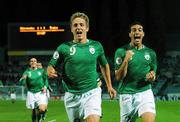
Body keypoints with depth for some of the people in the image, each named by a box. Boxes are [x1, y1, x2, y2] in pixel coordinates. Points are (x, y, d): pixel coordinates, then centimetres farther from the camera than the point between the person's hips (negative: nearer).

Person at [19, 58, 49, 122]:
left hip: (40, 92, 0)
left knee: (42, 109, -17)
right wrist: (23, 78, -30)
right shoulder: (27, 72, 0)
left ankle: (39, 116, 15)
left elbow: (46, 79, 17)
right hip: (31, 93, 0)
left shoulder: (41, 71, 4)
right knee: (33, 111, 2)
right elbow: (22, 83, -9)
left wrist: (45, 87, 0)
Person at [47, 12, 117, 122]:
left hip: (92, 93, -1)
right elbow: (51, 66, 3)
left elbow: (105, 65, 19)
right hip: (72, 95, 1)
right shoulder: (64, 47, -2)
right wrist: (51, 71, -21)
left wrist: (109, 86, 20)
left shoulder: (96, 46, 3)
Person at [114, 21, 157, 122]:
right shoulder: (121, 51, -1)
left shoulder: (150, 53, 8)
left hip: (145, 92, 1)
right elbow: (118, 77, -6)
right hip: (127, 94, -1)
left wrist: (151, 77, -8)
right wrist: (126, 60, -20)